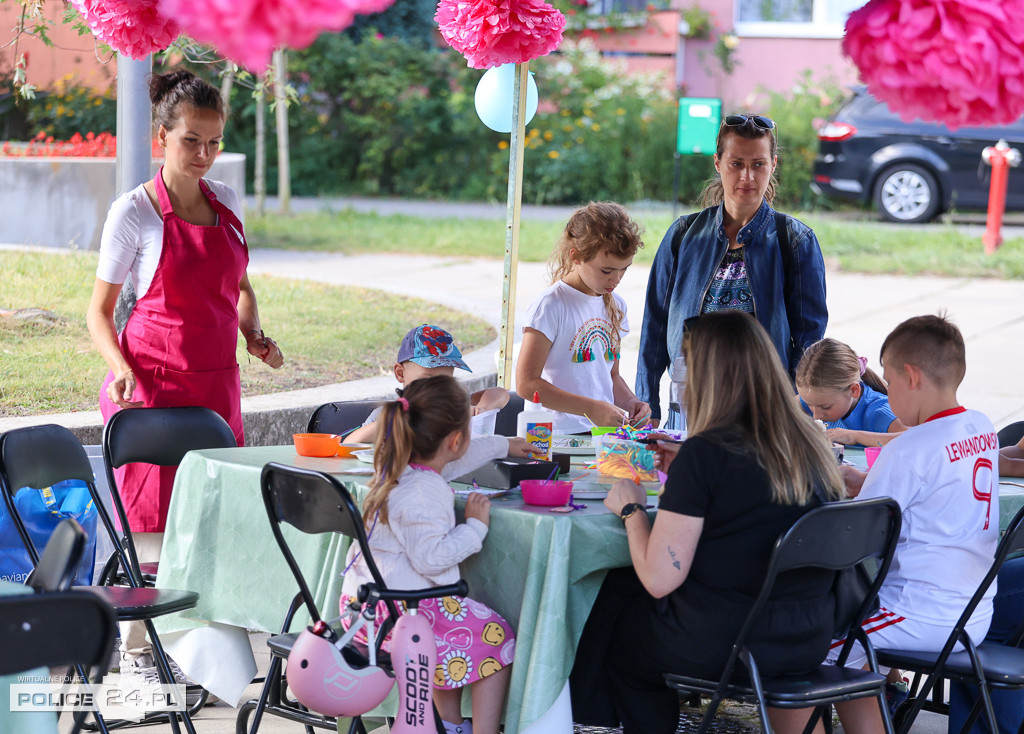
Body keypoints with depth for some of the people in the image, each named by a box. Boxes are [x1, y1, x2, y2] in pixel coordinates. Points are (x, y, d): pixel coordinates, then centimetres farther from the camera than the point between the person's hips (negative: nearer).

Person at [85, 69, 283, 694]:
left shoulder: (226, 202, 9)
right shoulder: (135, 211, -6)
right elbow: (100, 310, -2)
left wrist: (255, 334, 3)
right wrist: (120, 367, -19)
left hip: (217, 382, 5)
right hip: (154, 380, -5)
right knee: (149, 521, -2)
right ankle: (136, 654, 8)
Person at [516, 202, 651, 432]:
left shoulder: (615, 305, 18)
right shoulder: (551, 305, -7)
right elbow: (526, 383, -12)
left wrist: (630, 402, 7)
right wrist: (592, 408, -17)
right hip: (562, 437, -7)